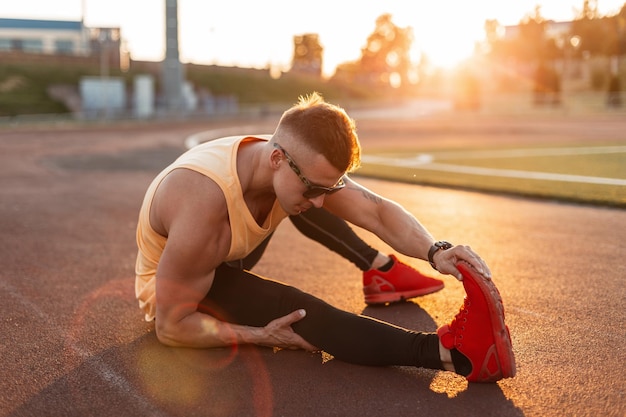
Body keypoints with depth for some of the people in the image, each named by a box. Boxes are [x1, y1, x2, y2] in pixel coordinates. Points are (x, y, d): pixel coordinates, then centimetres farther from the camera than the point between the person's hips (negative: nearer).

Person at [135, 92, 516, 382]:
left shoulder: (305, 167, -21)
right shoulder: (203, 208, -41)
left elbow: (379, 211, -21)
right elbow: (171, 327, -33)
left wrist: (435, 251, -37)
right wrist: (260, 337, -31)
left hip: (225, 262, 8)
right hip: (170, 291, -7)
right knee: (290, 308, -31)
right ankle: (448, 352, -39)